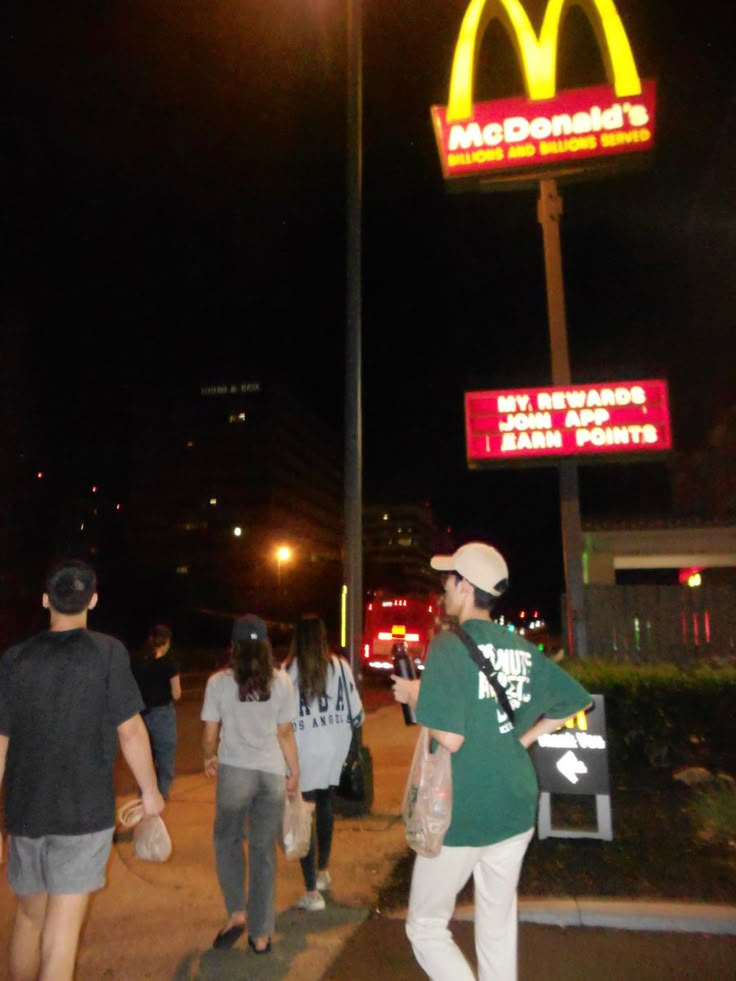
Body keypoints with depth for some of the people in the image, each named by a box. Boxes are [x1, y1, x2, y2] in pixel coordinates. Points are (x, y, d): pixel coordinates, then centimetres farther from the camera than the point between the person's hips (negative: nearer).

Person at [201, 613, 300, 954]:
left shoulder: (219, 682, -3)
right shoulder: (281, 681, -1)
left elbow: (210, 734, 2)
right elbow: (285, 733, 2)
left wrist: (209, 759, 22)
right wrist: (294, 773, 13)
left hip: (234, 771, -1)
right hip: (272, 773, 2)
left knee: (227, 840, 23)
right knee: (264, 849, 13)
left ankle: (236, 913, 16)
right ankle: (261, 934, 22)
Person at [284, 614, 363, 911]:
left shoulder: (287, 671, -14)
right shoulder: (340, 666, -6)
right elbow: (356, 711, -2)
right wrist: (343, 725, 19)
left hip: (304, 752, -4)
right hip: (334, 749, 4)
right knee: (325, 805, 24)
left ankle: (312, 893, 7)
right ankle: (322, 872, 40)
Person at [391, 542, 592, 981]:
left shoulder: (450, 645, -17)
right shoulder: (523, 649, 2)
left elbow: (450, 738, -24)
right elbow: (576, 702, 12)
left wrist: (415, 695, -8)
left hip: (460, 813, -6)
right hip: (516, 808, 6)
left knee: (426, 928, 12)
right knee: (499, 928, 20)